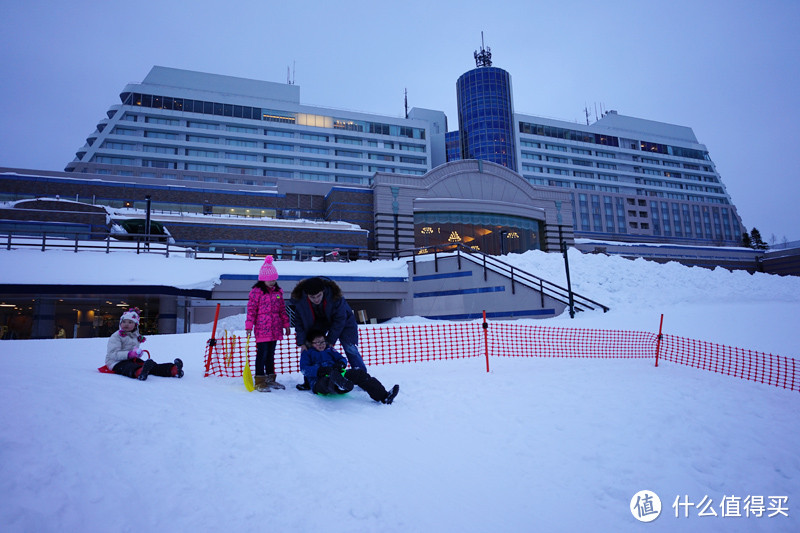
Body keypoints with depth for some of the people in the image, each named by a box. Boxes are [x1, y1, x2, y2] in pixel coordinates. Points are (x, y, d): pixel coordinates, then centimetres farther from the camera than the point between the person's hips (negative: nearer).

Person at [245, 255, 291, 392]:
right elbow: (251, 310, -8)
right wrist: (249, 326, -11)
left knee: (271, 354, 14)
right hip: (262, 329, -6)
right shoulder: (256, 292, -7)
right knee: (262, 354, -3)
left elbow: (282, 309, 16)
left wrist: (286, 324, 16)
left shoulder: (278, 291, 11)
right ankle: (259, 381, 6)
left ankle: (270, 379, 24)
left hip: (275, 329, 6)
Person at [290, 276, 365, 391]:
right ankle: (309, 380, 6)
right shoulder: (299, 299, -29)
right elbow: (299, 322, -14)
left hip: (343, 319, -3)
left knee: (350, 347, -11)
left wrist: (330, 341, -24)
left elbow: (340, 320, -26)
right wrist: (301, 342, -18)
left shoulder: (334, 296, -38)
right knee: (309, 346, -7)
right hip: (319, 321, 3)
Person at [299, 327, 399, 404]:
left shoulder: (329, 349, 31)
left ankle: (383, 396, -38)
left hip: (338, 375, 5)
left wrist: (340, 364, -2)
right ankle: (340, 385, -82)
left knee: (359, 373, -23)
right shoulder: (307, 353, 18)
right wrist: (321, 370, -15)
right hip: (319, 382, -4)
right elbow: (304, 369, 2)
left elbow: (342, 359, 25)